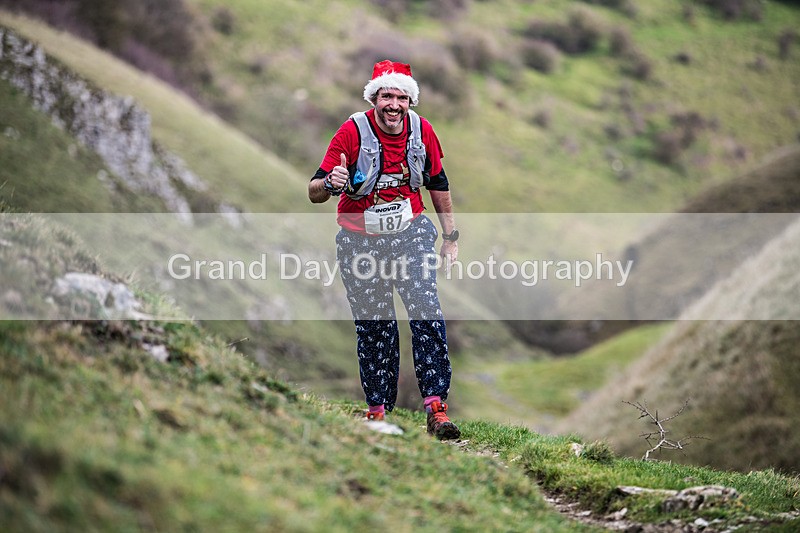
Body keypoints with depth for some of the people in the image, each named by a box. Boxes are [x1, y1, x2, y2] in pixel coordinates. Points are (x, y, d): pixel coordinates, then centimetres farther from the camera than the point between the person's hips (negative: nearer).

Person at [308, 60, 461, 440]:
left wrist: (451, 236, 12)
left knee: (427, 314, -14)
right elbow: (314, 193, -16)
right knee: (374, 326, 5)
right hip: (360, 241, -1)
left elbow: (437, 184, 11)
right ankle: (378, 408, 19)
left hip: (410, 234, 1)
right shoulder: (353, 132, -15)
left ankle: (436, 406, -16)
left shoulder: (421, 130, -5)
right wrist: (331, 183, -39)